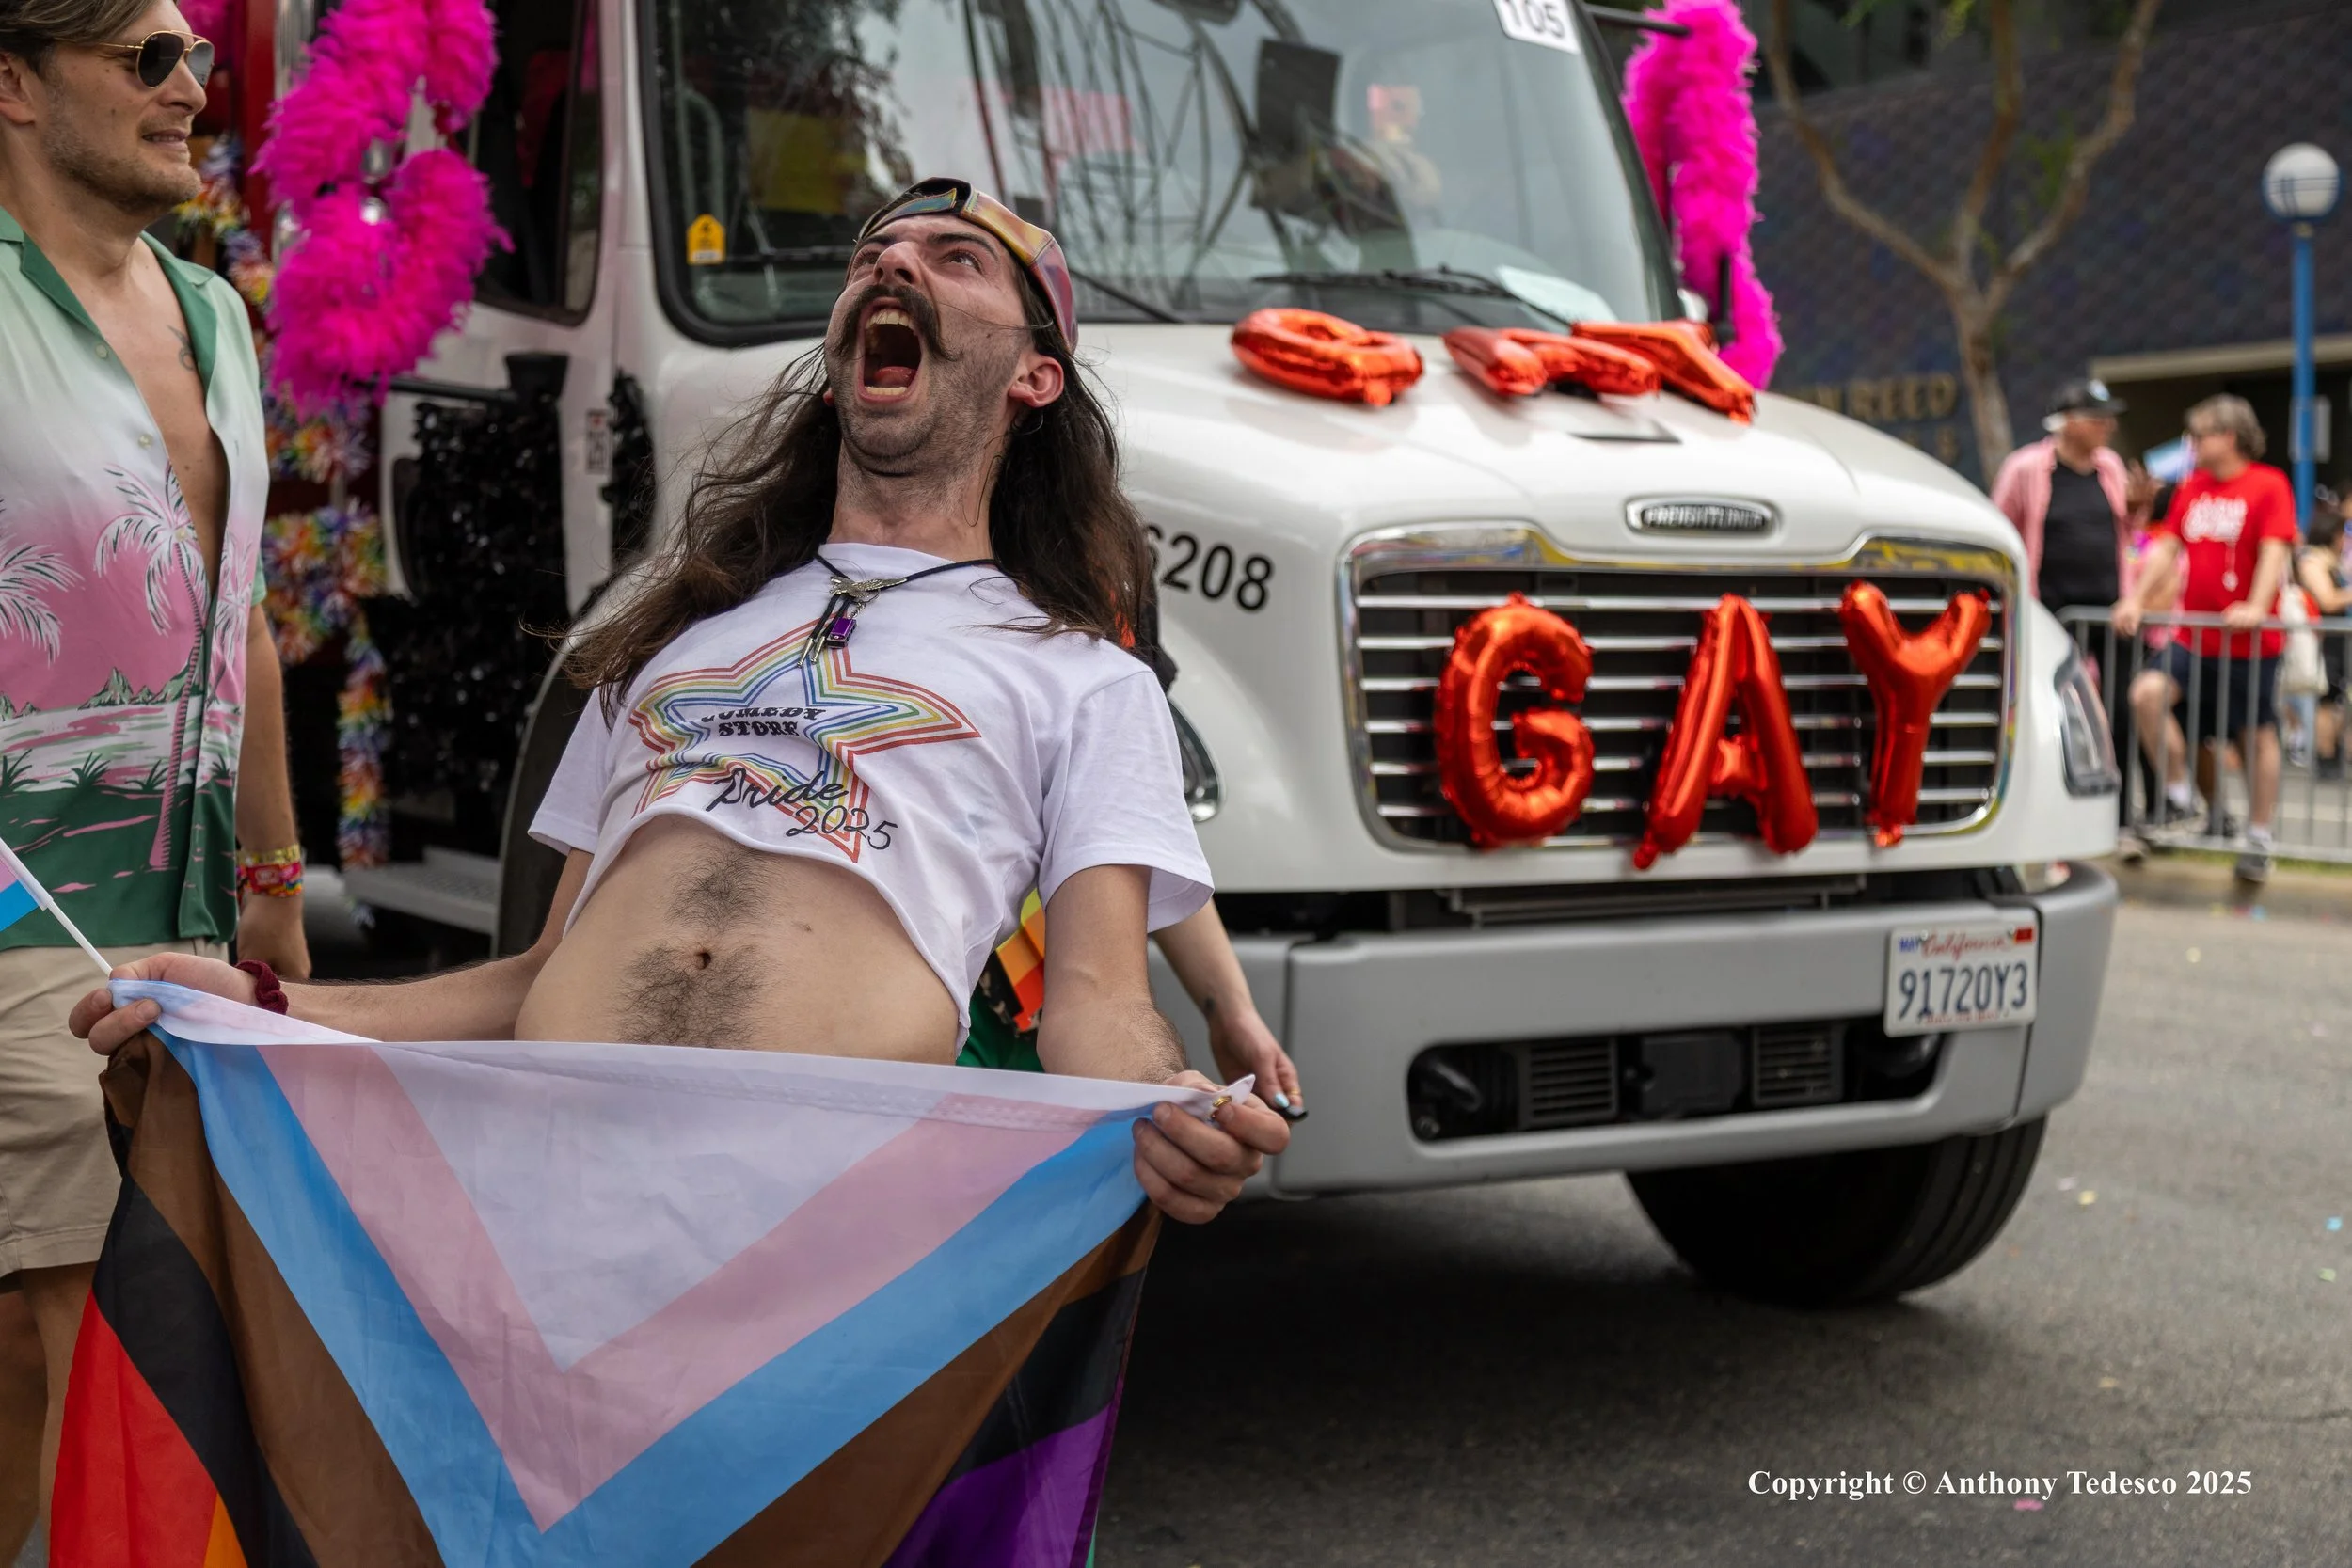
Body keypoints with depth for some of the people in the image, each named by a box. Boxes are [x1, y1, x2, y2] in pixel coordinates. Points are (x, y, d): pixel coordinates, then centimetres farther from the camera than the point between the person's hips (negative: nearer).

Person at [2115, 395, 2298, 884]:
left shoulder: (2268, 485, -6)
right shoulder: (2191, 487, 10)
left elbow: (2274, 550, -14)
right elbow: (2168, 547, 11)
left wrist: (2256, 607, -26)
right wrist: (2138, 599, 2)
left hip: (2251, 641, -5)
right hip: (2193, 637, 5)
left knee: (2257, 735, 5)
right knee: (2147, 693, -17)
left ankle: (2258, 839, 17)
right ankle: (2179, 795, -1)